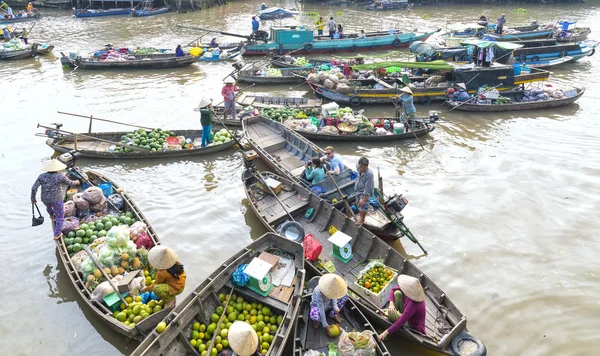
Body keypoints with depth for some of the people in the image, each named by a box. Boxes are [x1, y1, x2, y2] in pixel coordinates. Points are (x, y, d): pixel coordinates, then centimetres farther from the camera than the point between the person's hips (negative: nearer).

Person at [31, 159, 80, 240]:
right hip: (57, 199, -4)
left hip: (45, 199, 4)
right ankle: (57, 235, 21)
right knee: (60, 217, 16)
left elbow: (34, 188, -12)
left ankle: (52, 215, 72)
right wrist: (76, 182, 20)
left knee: (48, 206, 40)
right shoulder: (60, 176, -18)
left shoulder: (42, 176, -11)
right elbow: (69, 183, -2)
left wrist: (33, 198, 4)